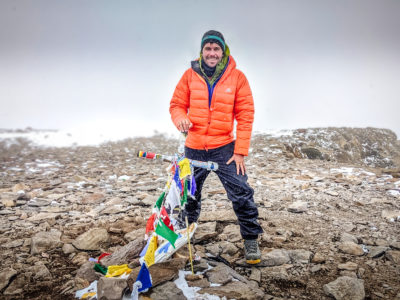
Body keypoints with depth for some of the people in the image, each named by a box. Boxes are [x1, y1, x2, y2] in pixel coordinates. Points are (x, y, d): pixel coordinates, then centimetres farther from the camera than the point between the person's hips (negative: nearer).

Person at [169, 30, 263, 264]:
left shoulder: (236, 77, -4)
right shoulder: (190, 75, 0)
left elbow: (245, 115, -5)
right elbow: (177, 104, 7)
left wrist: (240, 152, -10)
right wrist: (181, 119, -17)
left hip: (224, 148, -2)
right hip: (194, 148, 2)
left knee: (241, 194, -6)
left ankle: (251, 240, 14)